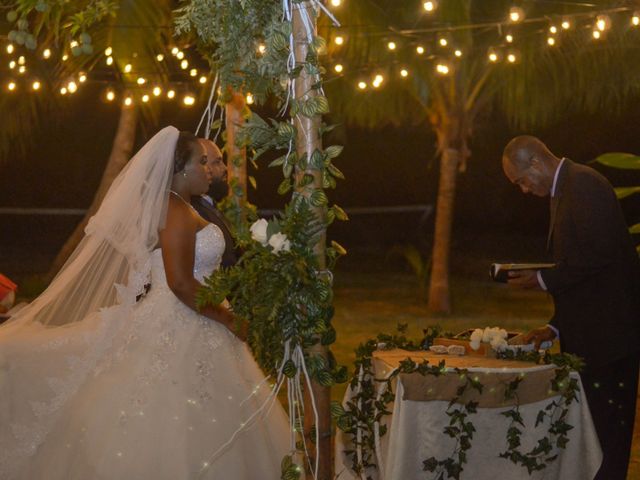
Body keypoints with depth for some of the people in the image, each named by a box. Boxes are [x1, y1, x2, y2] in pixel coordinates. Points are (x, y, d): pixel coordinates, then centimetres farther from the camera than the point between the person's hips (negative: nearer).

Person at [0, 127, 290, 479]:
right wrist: (226, 318, -13)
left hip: (182, 327, 10)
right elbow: (180, 283, -23)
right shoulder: (177, 212, -16)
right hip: (179, 332, -10)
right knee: (179, 436, -5)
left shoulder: (169, 208, 14)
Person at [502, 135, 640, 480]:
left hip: (607, 333, -10)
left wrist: (544, 280, -12)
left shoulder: (584, 185, -13)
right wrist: (556, 327, 14)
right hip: (588, 336, 10)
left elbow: (598, 255, -22)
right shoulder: (565, 190, 19)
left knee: (605, 429, -5)